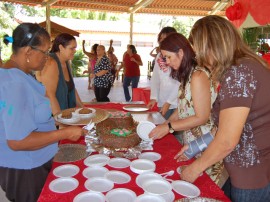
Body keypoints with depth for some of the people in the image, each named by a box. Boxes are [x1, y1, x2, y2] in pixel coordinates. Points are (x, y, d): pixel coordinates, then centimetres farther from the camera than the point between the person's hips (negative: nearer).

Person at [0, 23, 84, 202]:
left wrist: (55, 121, 8)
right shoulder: (15, 84, -26)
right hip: (25, 172, -9)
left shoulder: (20, 76, 4)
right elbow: (17, 141, -29)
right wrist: (65, 133, -23)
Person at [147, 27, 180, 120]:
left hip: (176, 103, -5)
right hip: (162, 103, 5)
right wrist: (153, 97, 0)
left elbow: (180, 83, -13)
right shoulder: (159, 56, 8)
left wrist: (169, 102, -13)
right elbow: (155, 78, 10)